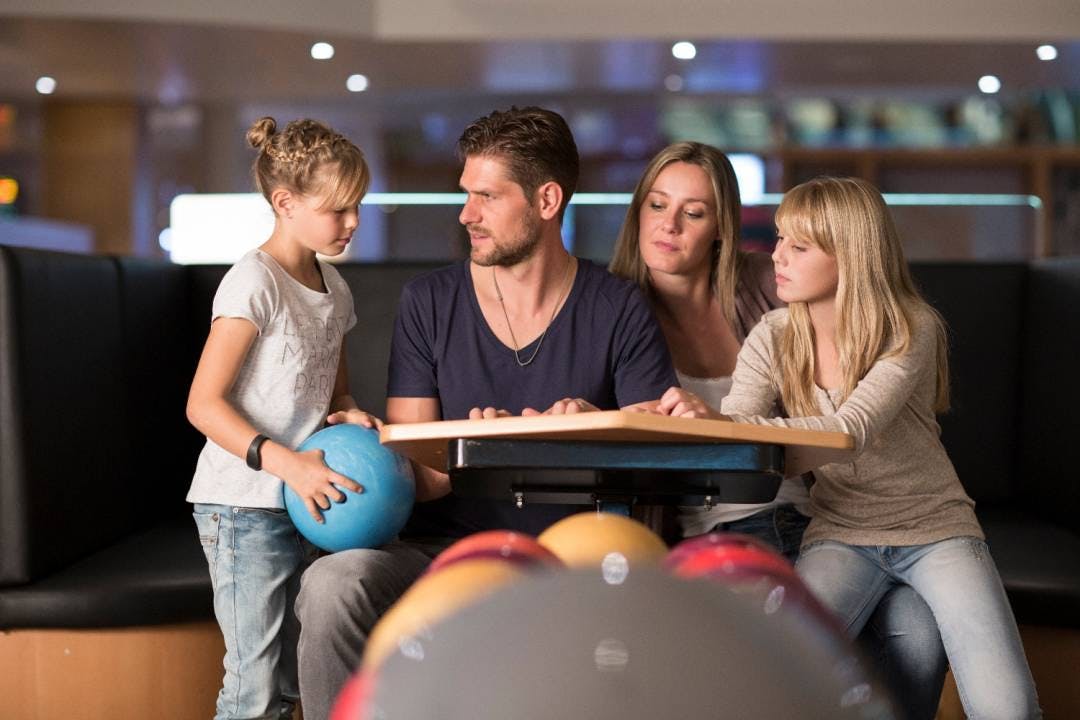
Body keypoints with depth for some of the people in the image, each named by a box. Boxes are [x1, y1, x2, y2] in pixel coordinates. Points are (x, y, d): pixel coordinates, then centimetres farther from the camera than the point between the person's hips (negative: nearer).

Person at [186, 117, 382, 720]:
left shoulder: (333, 287, 11)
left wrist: (349, 415, -1)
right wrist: (286, 461, -27)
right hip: (243, 505, -8)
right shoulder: (255, 281, -14)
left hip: (301, 503, 8)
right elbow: (203, 404, -17)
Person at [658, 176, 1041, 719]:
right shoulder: (773, 338, -3)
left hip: (934, 529, -1)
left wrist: (721, 419, -41)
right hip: (841, 534, 2)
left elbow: (851, 429, -29)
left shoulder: (912, 329, -14)